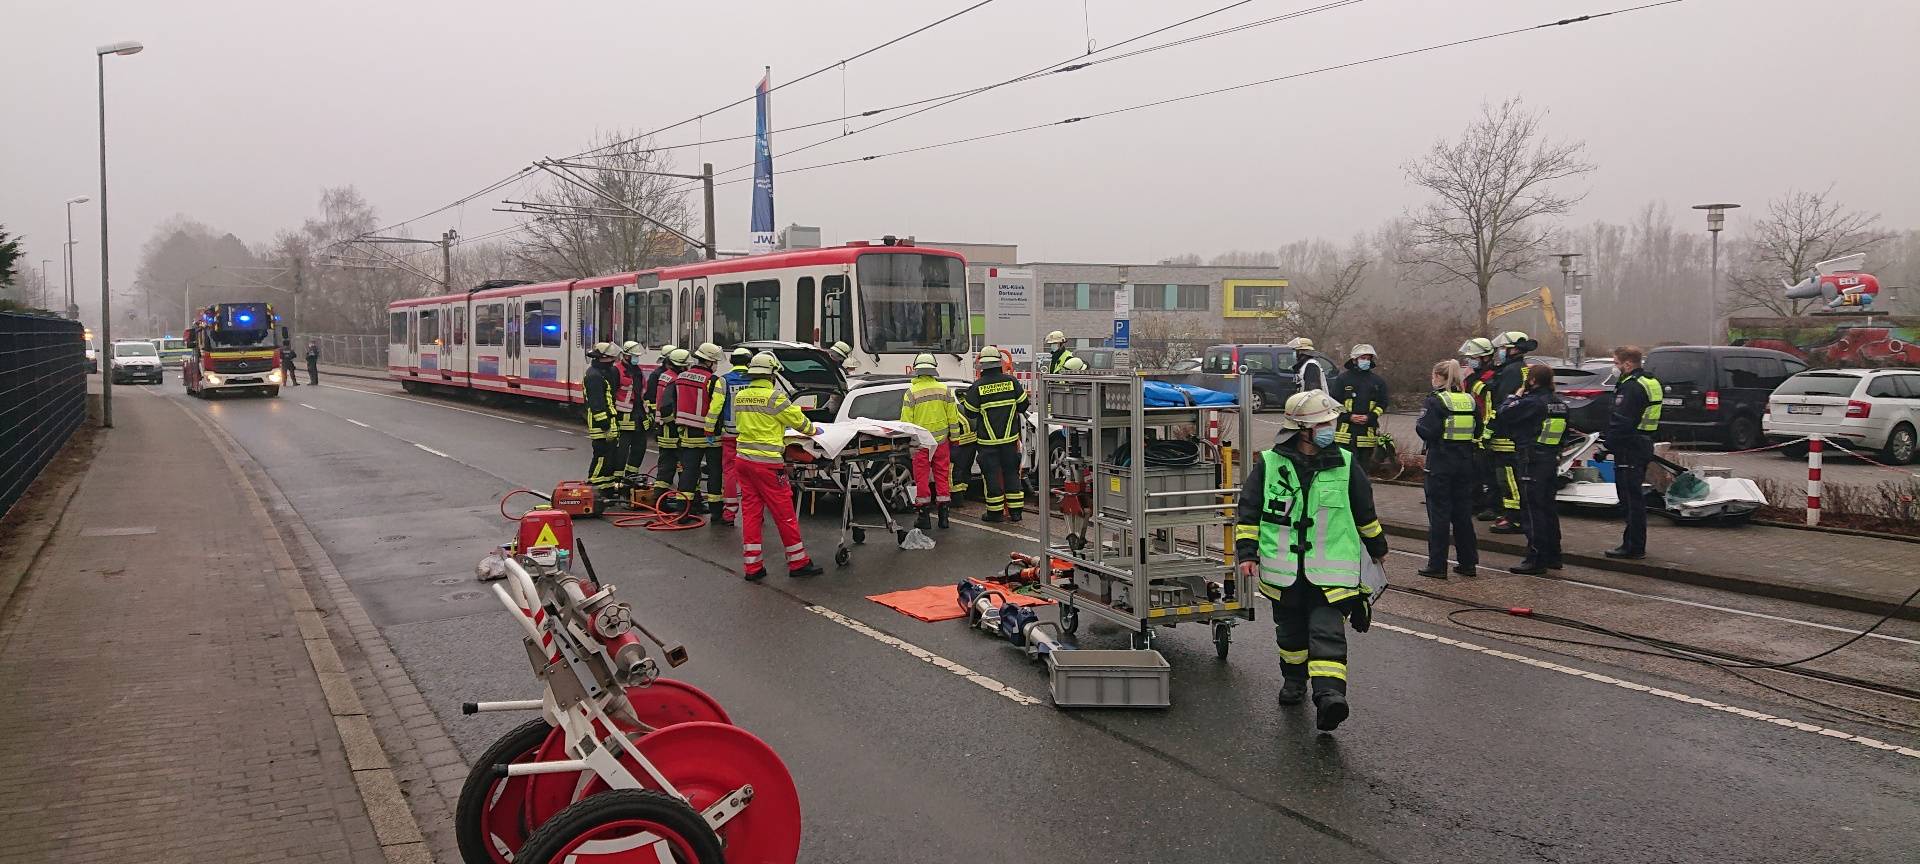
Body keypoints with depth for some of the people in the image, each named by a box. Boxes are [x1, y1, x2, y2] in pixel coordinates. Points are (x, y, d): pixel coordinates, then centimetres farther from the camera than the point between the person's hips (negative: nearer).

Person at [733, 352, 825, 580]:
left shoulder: (740, 396, 8)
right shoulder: (774, 397, -13)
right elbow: (798, 420, -3)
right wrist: (814, 430, 17)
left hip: (744, 459, 7)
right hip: (767, 462, -7)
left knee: (750, 511, 9)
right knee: (784, 512, 2)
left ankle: (752, 566, 10)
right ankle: (798, 562, 11)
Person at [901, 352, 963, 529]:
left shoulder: (911, 393, -9)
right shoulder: (944, 390, 0)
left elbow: (906, 420, -8)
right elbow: (953, 417, 4)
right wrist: (954, 438, 13)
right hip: (941, 441, 3)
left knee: (922, 477, 4)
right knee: (942, 475, 10)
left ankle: (924, 516, 6)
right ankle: (943, 514, 11)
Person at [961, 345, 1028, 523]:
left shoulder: (977, 387, -10)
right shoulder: (1011, 381, -2)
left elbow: (969, 412, -2)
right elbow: (1023, 405, 5)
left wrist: (963, 400, 17)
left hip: (988, 441, -3)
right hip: (1010, 437, 3)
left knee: (991, 475, 4)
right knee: (1011, 473, 11)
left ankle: (995, 512, 8)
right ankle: (1015, 510, 13)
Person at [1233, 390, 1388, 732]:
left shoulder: (1343, 464, 2)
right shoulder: (1269, 465, -2)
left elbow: (1364, 510, 16)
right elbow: (1248, 511, 4)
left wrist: (1377, 547, 25)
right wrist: (1247, 551, -3)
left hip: (1330, 569, -1)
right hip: (1283, 568, 1)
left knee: (1327, 631, -13)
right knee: (1290, 629, 16)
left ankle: (1329, 693, -21)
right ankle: (1294, 678, 38)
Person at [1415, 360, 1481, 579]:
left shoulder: (1435, 400, -12)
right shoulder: (1470, 400, 8)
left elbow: (1428, 432, -18)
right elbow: (1478, 432, 12)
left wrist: (1418, 425, 0)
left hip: (1440, 464, -6)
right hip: (1465, 463, 6)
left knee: (1439, 513, 0)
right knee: (1463, 512, 14)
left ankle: (1437, 565, 1)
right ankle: (1467, 562, 19)